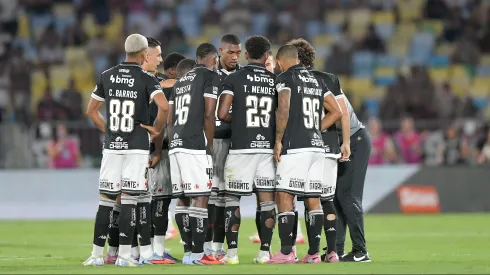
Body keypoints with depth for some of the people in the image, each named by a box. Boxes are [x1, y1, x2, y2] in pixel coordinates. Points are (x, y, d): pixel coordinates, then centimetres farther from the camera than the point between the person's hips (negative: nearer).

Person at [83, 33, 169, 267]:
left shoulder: (107, 76, 7)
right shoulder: (146, 79, -7)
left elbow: (91, 111, 12)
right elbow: (164, 106, -21)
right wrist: (157, 129, -6)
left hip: (112, 145, 3)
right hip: (137, 147, -3)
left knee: (106, 199, 8)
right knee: (129, 199, -2)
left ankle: (97, 254, 7)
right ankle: (124, 254, -4)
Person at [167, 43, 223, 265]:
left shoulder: (180, 81, 22)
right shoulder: (210, 77, -2)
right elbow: (209, 114, -10)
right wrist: (210, 145, -3)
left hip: (175, 145, 8)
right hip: (196, 146, -8)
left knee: (183, 199, 9)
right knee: (200, 198, -7)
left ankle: (188, 251, 11)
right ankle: (198, 253, -11)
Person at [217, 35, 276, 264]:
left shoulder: (234, 79, -2)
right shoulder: (276, 80, 7)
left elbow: (222, 114, -8)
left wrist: (237, 121, 11)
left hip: (241, 146, -2)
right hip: (268, 147, 2)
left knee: (232, 198, 6)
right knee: (267, 199, 5)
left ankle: (232, 252, 0)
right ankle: (265, 252, 3)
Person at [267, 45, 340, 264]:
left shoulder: (285, 78, -3)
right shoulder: (316, 81, 19)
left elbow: (283, 110, -16)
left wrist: (278, 140, -8)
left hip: (294, 147, -7)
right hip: (317, 146, 7)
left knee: (285, 196, -6)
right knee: (313, 199, 8)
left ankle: (286, 252, -12)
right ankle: (314, 252, 7)